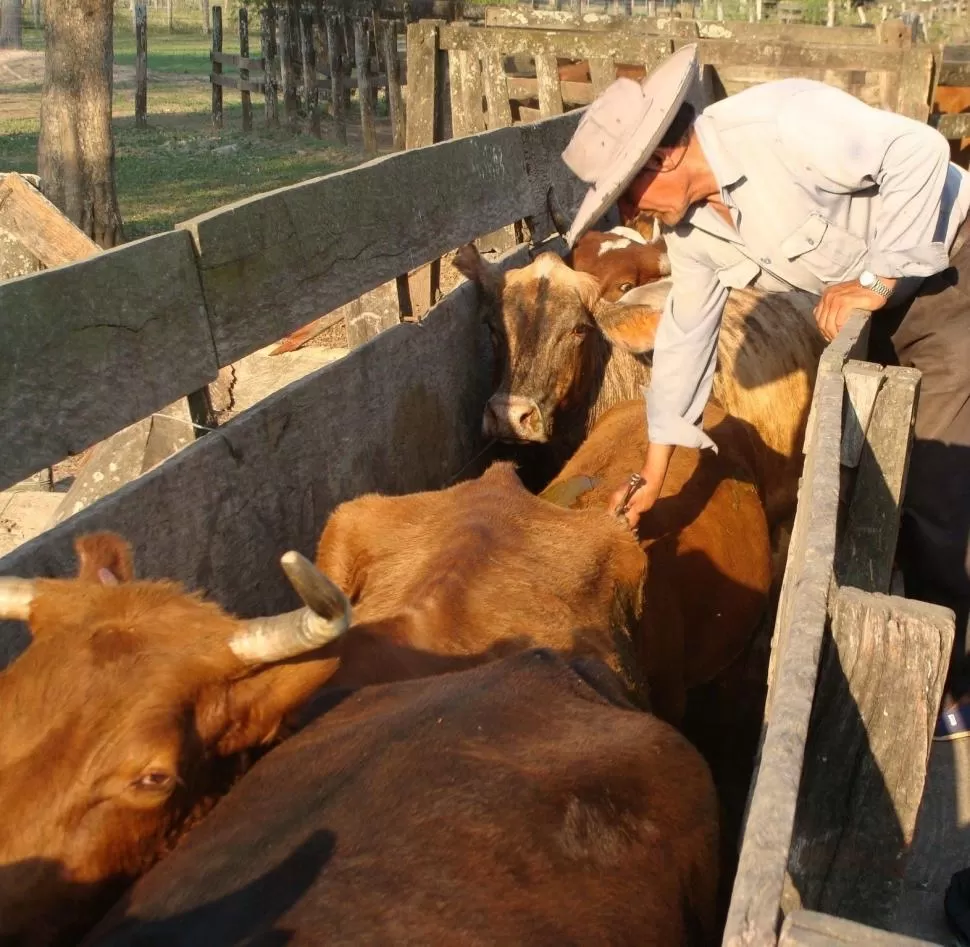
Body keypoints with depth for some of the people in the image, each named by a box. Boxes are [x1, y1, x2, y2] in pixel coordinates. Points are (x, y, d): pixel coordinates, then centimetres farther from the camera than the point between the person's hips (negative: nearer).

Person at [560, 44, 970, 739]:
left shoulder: (780, 125, -29)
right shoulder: (689, 223, -3)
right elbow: (686, 331, 5)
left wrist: (879, 279, -22)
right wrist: (654, 472, 9)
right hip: (884, 309, 8)